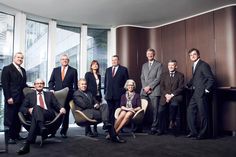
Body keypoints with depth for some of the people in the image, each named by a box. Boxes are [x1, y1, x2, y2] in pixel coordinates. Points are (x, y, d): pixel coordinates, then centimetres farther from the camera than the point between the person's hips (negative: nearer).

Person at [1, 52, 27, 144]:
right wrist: (8, 97, -15)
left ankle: (16, 135, 18)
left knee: (19, 118, 9)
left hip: (21, 98, 7)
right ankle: (10, 137, 8)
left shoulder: (23, 70, 19)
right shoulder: (7, 69, -2)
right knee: (10, 118, -1)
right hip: (12, 98, -7)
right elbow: (5, 84, -9)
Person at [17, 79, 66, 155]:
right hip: (35, 115, 1)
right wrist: (29, 110, -8)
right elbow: (22, 108, 15)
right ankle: (42, 127, -61)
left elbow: (56, 105, 15)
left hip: (49, 115, 0)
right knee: (36, 107, -36)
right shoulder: (29, 95, 26)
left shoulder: (50, 94, 27)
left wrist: (61, 108, -9)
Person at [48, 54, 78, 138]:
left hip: (68, 95, -1)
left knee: (65, 114, 5)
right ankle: (52, 131, 11)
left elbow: (75, 84, 4)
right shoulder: (55, 70, 12)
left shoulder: (73, 71, 5)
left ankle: (63, 132, 17)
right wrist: (51, 89, -4)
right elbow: (51, 81, 13)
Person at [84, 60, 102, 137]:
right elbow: (86, 85, -4)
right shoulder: (88, 74, 1)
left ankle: (95, 130, 14)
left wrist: (100, 97, 13)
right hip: (90, 96, -5)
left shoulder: (99, 76, 16)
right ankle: (88, 131, 2)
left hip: (98, 96, 5)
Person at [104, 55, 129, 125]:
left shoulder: (123, 69, 4)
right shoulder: (108, 70, 17)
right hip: (109, 95, 4)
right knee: (110, 111, 5)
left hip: (119, 95, -4)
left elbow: (126, 82, 1)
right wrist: (105, 91, 9)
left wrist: (124, 92, -5)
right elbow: (105, 82, 17)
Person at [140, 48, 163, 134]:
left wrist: (149, 87, -11)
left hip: (154, 91, -4)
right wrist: (145, 88, -2)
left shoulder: (159, 65, 5)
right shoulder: (144, 65, 21)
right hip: (144, 91, 4)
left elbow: (158, 78, -4)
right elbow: (142, 78, 14)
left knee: (155, 110, -4)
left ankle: (154, 128, 1)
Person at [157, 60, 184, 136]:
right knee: (160, 111, -16)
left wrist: (172, 95, -12)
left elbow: (181, 88, -1)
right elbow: (161, 87, 10)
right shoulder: (163, 75, 17)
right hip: (165, 96, 2)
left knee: (174, 104, -36)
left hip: (176, 96, -2)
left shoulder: (180, 75, 8)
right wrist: (166, 95, -9)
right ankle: (161, 129, 1)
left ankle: (172, 121, -12)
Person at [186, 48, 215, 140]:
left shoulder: (204, 65, -11)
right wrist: (188, 85, 9)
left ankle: (202, 134, 11)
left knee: (203, 114, 0)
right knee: (190, 112, 10)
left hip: (202, 94, -9)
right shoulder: (194, 66, 16)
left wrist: (206, 90, -14)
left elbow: (211, 79, -13)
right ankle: (193, 132, 19)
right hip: (195, 94, 9)